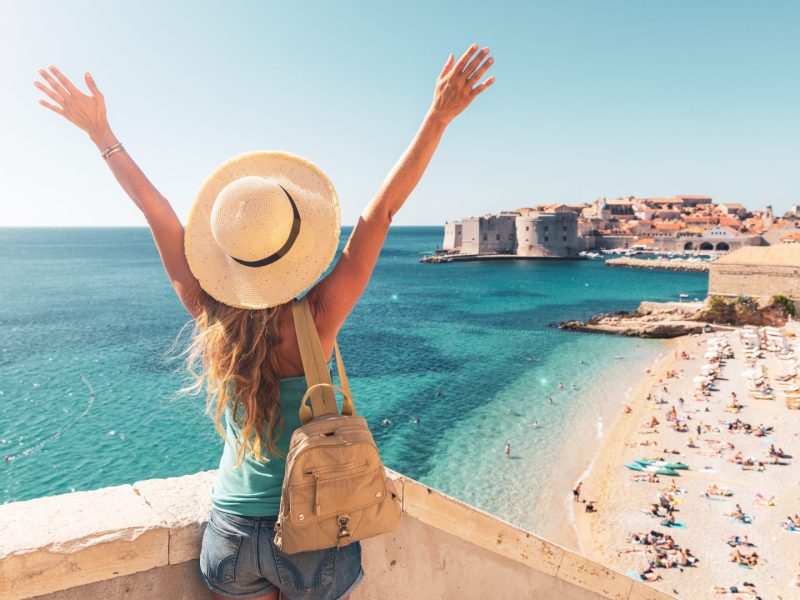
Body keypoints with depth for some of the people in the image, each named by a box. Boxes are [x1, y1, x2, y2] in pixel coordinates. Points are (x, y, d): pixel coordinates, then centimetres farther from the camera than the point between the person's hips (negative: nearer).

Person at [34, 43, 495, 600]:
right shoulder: (317, 320, -21)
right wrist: (439, 117, -17)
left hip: (232, 530, 2)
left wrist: (101, 131, 4)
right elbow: (381, 211, -21)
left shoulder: (211, 318, -14)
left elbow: (160, 214, -7)